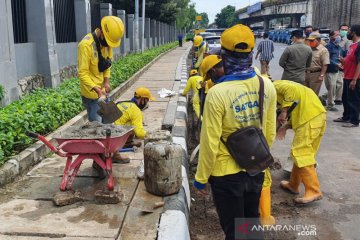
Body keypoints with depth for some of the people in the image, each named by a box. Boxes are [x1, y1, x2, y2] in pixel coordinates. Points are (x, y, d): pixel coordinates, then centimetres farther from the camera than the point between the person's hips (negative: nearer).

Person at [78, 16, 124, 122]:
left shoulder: (107, 42, -1)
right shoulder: (86, 45, -24)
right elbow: (83, 74, -23)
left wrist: (107, 81, -4)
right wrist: (97, 90, -32)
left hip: (103, 90, 7)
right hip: (91, 93, -7)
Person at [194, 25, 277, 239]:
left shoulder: (218, 93, -24)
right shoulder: (267, 85, -8)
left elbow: (210, 143, -19)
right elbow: (270, 133, 3)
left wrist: (201, 177, -5)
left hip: (227, 174, -5)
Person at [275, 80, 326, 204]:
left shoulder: (275, 87, 4)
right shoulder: (282, 88, 29)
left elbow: (292, 89, -17)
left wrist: (284, 111, -11)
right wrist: (286, 126, 12)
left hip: (310, 116, -10)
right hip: (317, 114, 10)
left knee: (301, 154, -8)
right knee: (302, 152, 16)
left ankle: (314, 191, -8)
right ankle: (293, 185, 26)